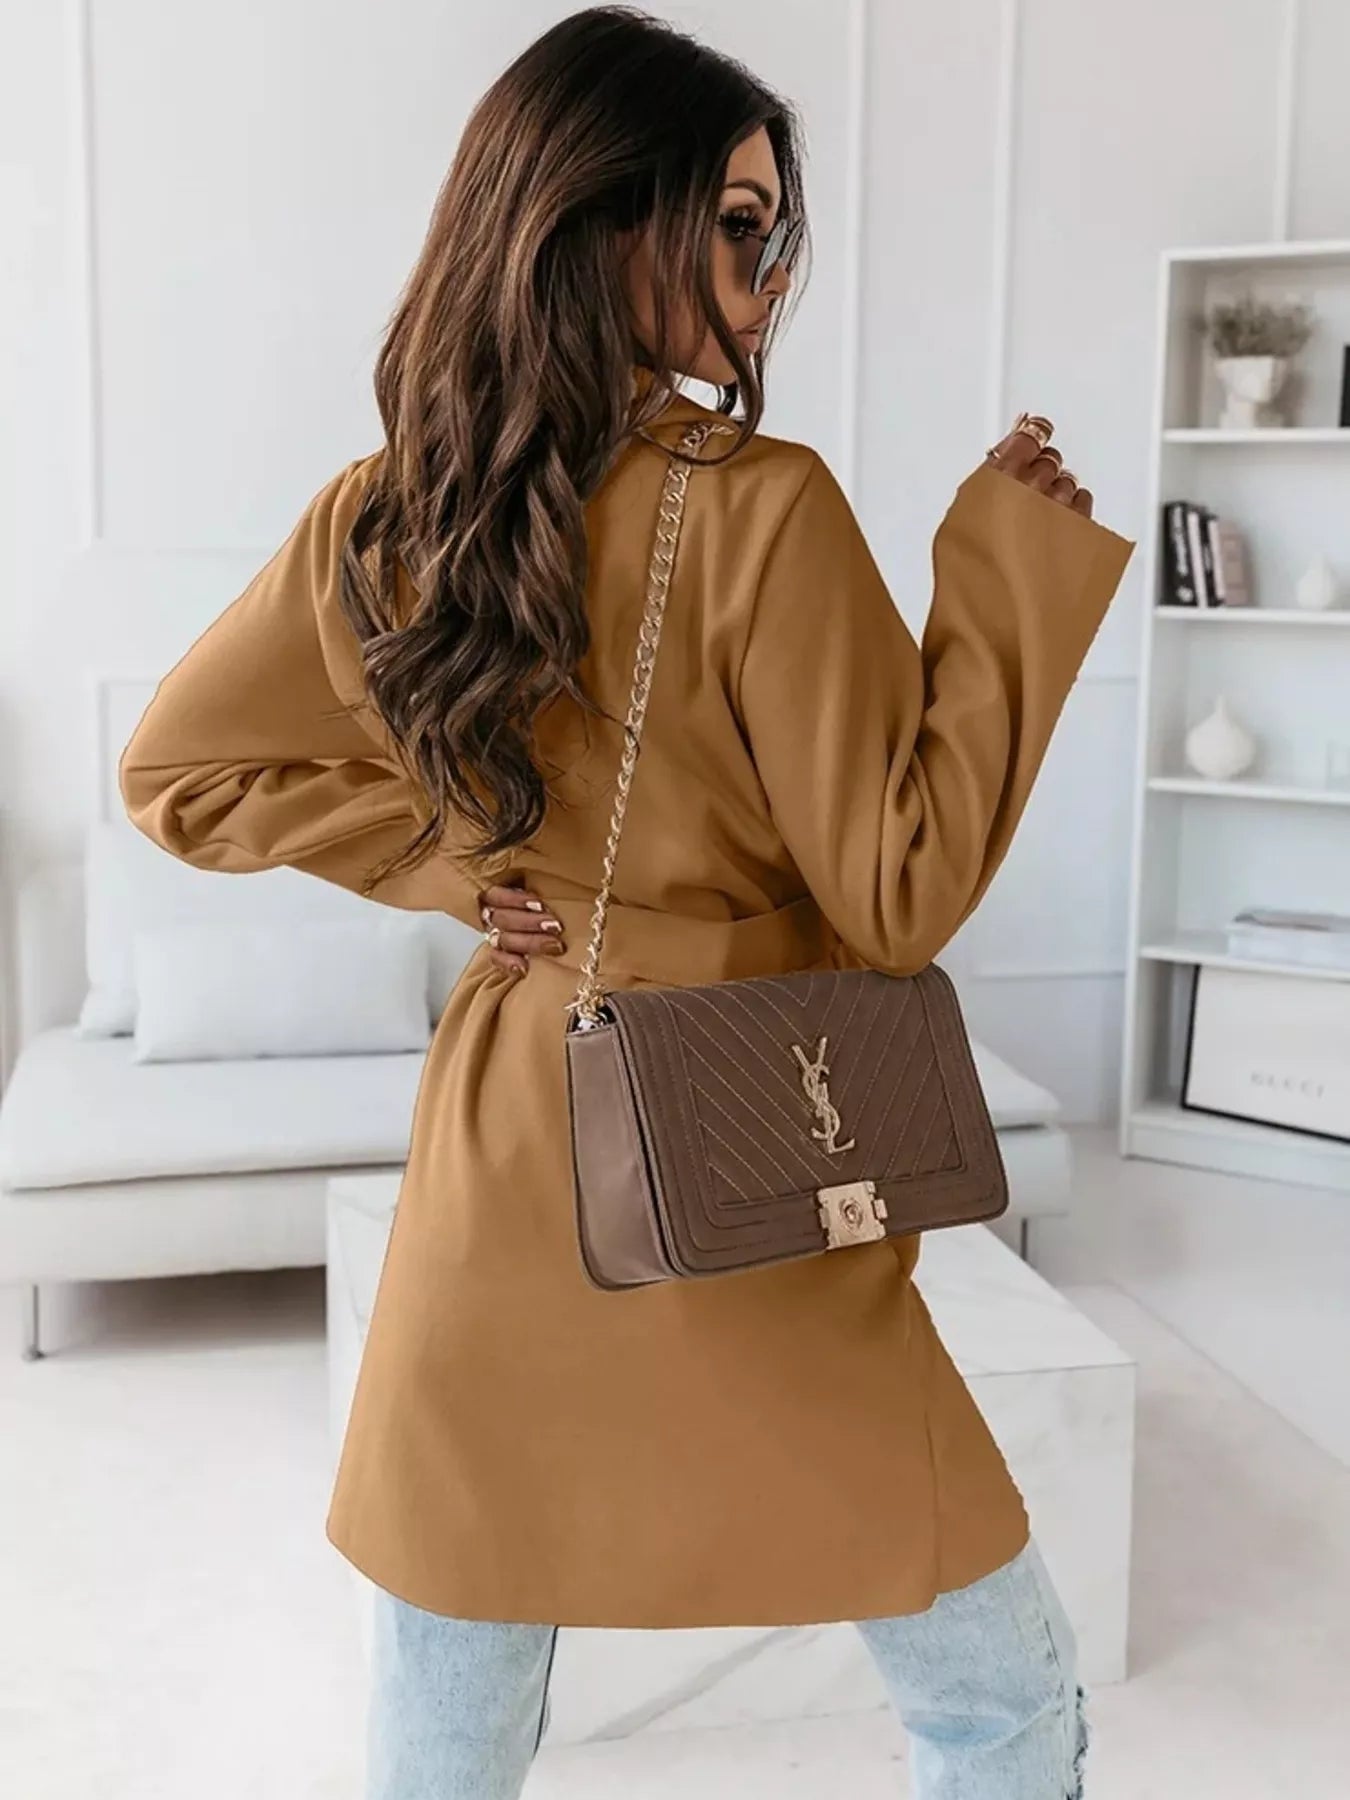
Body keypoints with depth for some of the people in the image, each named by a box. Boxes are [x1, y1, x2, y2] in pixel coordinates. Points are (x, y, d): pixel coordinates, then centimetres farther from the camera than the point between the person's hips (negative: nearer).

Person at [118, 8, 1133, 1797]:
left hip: (490, 1188, 6)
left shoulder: (380, 516, 1)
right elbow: (900, 890, -12)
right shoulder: (761, 508, -16)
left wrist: (440, 859, 6)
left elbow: (179, 765, 13)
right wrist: (1011, 562, -8)